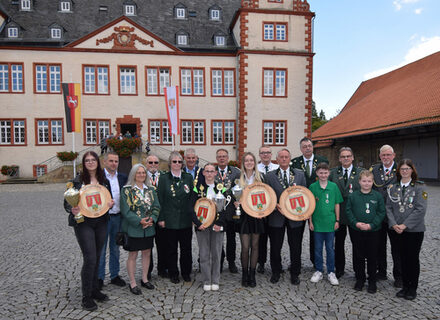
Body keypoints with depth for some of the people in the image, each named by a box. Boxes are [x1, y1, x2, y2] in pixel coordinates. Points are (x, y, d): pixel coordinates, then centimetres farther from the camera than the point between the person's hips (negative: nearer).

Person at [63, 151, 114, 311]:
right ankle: (86, 296, 7)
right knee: (90, 258, -8)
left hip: (101, 222, 5)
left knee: (97, 258, 13)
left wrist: (110, 203, -5)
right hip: (83, 223, -4)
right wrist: (72, 210, -24)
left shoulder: (104, 181, 8)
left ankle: (94, 289, 29)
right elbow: (68, 201, -4)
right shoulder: (78, 180, -4)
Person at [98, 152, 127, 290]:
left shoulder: (123, 178, 7)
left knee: (115, 248, 15)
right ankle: (99, 277, 19)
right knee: (101, 249, 6)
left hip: (118, 217, 4)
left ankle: (114, 275, 27)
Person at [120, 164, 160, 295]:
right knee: (133, 255, 4)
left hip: (148, 228, 5)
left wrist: (152, 219, -11)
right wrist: (139, 221, -19)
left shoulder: (150, 190, 9)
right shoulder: (126, 190, -6)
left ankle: (145, 279, 30)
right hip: (133, 228, -5)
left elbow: (156, 207, 7)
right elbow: (125, 210, -12)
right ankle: (132, 283, 17)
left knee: (147, 253, 13)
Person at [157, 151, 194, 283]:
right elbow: (160, 199, -1)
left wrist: (193, 216, 3)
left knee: (186, 247, 9)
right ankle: (173, 274, 24)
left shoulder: (188, 177, 6)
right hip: (170, 220, -2)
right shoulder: (164, 178, 0)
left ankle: (186, 272, 26)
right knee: (171, 248, 8)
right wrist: (161, 218, -6)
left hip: (186, 219, 2)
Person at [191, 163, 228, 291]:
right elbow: (192, 207, -2)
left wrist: (219, 223, -11)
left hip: (217, 226, 1)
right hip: (202, 225, -1)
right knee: (204, 254, 5)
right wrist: (198, 223, -13)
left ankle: (215, 281, 20)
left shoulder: (221, 188, 5)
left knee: (216, 254, 7)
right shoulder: (198, 188, 2)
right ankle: (206, 281, 17)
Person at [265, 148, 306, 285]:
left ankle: (295, 274, 28)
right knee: (275, 247, 10)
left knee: (295, 247, 10)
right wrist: (276, 205, -14)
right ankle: (276, 272, 30)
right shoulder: (270, 176, 2)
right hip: (277, 216, -1)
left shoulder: (300, 174, 6)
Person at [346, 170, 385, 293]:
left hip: (372, 231, 0)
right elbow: (348, 211, 1)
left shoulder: (378, 196, -1)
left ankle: (372, 281, 23)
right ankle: (360, 279, 25)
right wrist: (356, 223, -13)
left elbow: (381, 213, -2)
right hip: (356, 231, 1)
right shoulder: (353, 195, 0)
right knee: (358, 256, 10)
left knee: (372, 256, 7)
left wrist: (371, 225, -12)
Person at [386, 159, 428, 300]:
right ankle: (405, 286, 25)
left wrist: (405, 225, -16)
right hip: (396, 230, 3)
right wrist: (394, 225, -9)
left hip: (414, 230, -3)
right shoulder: (393, 188, 7)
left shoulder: (419, 187, -4)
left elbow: (420, 209, -11)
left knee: (413, 258, 6)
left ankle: (413, 288, 22)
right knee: (402, 258, 11)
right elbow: (388, 207, 5)